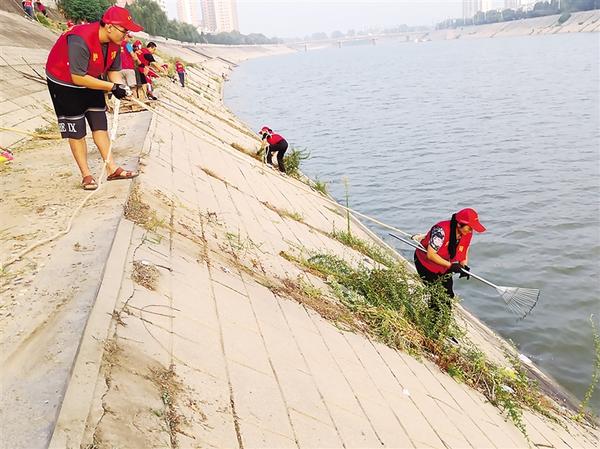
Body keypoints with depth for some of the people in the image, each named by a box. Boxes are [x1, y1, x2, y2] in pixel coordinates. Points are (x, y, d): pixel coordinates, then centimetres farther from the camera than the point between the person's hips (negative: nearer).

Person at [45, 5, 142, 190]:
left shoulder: (115, 42, -12)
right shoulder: (80, 40, -35)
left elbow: (114, 70, -1)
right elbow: (78, 78, -33)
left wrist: (120, 86, -22)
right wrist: (112, 87, -33)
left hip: (91, 80, 7)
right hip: (64, 82, -7)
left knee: (100, 123, 5)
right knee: (76, 130, -4)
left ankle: (112, 168, 9)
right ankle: (86, 175, 3)